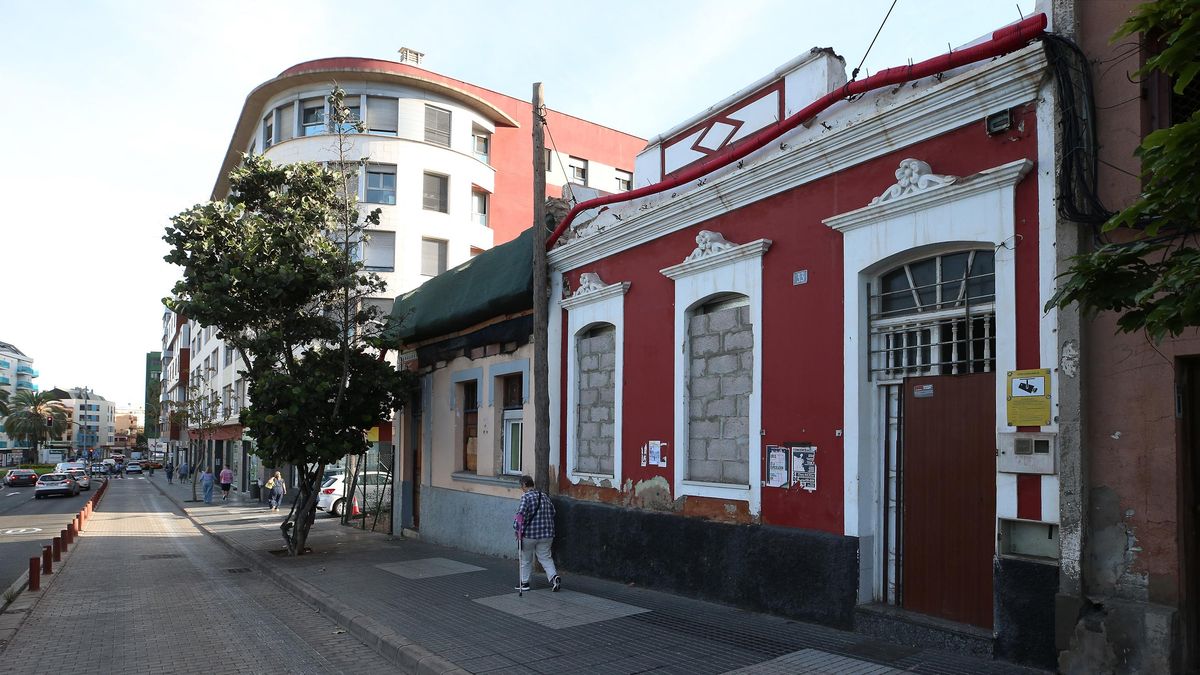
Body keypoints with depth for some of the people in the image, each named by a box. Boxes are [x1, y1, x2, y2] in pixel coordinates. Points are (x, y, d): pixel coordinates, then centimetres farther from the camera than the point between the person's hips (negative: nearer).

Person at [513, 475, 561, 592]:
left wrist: (517, 528, -11)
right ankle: (554, 576, -9)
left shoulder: (526, 497, -11)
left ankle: (524, 582, 22)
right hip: (546, 534, 5)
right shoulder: (545, 496, 10)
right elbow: (552, 512, 16)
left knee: (526, 559, 13)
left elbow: (521, 514, -21)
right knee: (545, 558, 11)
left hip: (529, 534, -5)